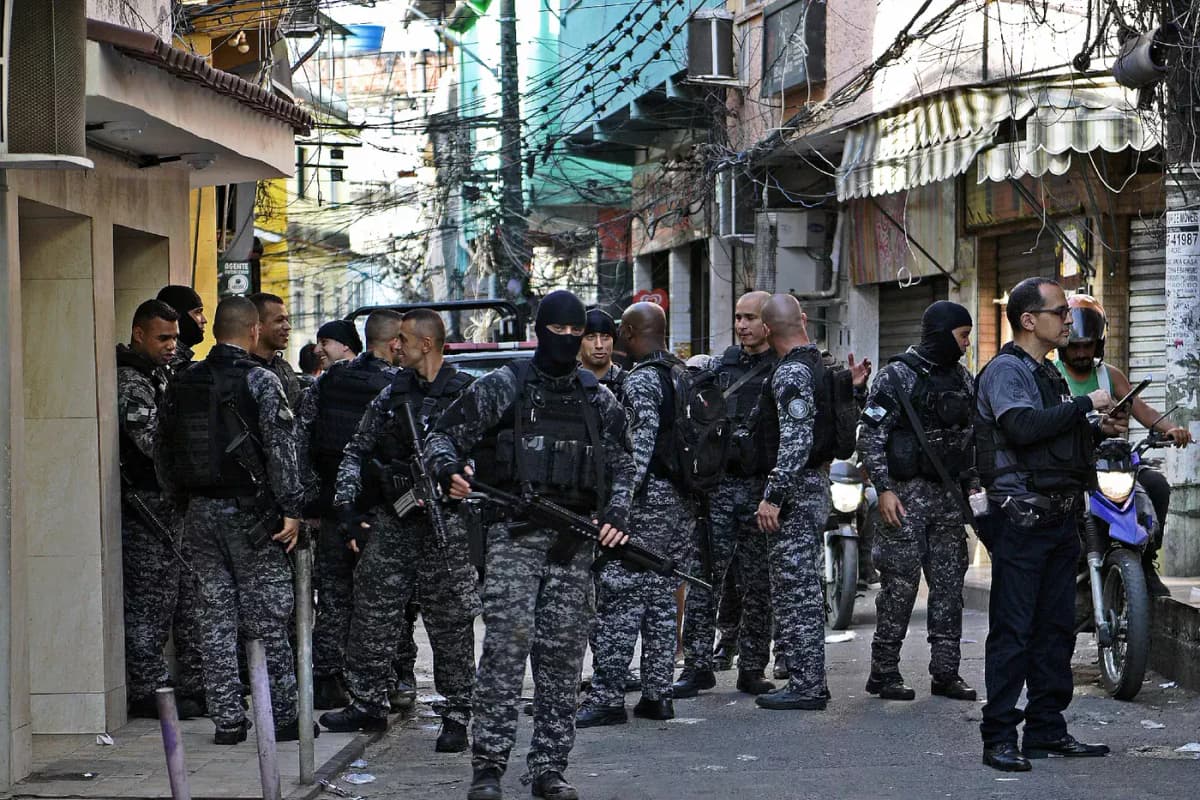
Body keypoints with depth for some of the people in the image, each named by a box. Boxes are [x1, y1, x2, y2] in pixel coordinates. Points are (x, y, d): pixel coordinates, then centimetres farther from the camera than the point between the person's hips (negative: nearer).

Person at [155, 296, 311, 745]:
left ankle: (227, 720, 8)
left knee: (215, 618, 8)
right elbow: (281, 449, -14)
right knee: (268, 619, 1)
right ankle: (283, 717, 4)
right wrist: (292, 509, -11)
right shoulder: (259, 381, -8)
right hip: (250, 511, -5)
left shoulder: (183, 384, 8)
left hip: (200, 514, 5)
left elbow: (162, 453, 12)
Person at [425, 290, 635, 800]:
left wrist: (615, 517, 0)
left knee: (563, 654, 3)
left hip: (575, 540, 3)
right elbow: (444, 435, 4)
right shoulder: (502, 386, 4)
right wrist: (449, 471, -18)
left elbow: (622, 465, 18)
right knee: (506, 645, -12)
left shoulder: (599, 399, 14)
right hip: (515, 533, -3)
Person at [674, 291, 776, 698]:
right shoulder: (717, 367, 12)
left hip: (764, 486, -2)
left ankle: (752, 669, 11)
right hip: (719, 484, 2)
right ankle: (697, 665, 1)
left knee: (758, 585, 4)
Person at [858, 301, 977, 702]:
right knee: (899, 584, -6)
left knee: (949, 586, 6)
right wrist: (884, 489, -16)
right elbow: (870, 436, -10)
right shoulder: (897, 376, -7)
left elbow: (975, 434, 21)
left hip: (950, 496, 6)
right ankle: (883, 672, 1)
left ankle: (945, 672, 11)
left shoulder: (963, 379, 13)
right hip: (908, 494, -6)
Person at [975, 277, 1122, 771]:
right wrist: (1085, 404, -19)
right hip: (1022, 518, -9)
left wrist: (1098, 431, 12)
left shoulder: (1047, 373, 20)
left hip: (1060, 517, 9)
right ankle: (999, 738, -5)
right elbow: (1022, 427, -26)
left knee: (1056, 628, 11)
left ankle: (1047, 730, 18)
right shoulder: (1005, 370, -9)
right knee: (1013, 632, -7)